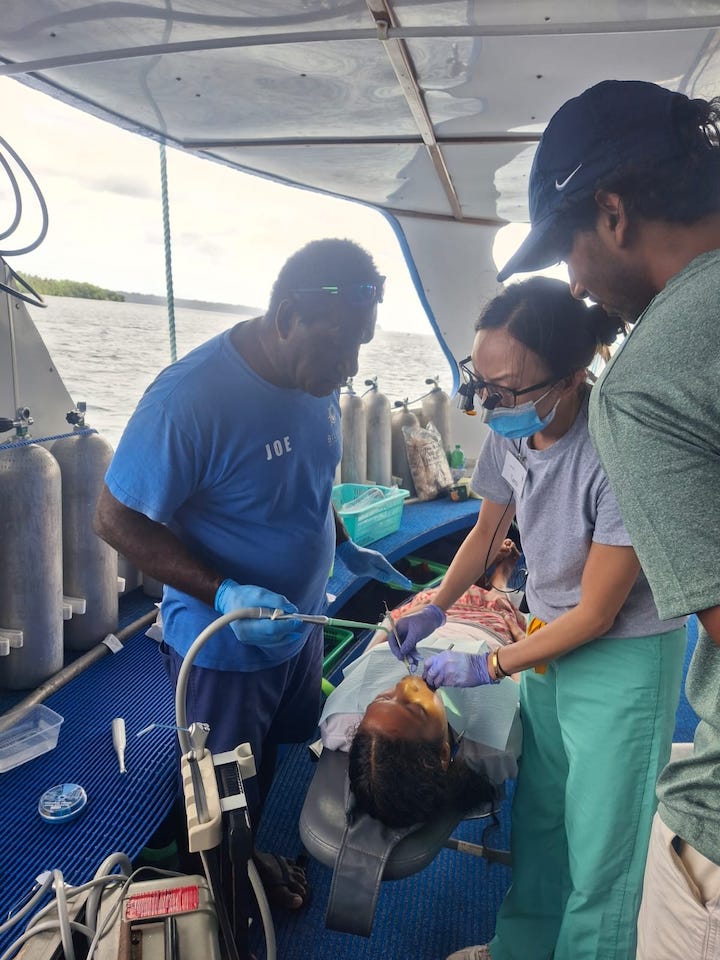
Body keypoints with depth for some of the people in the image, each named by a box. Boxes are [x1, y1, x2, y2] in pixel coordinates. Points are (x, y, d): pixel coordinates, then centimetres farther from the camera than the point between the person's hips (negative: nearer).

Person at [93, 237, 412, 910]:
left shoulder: (316, 380, -7)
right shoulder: (188, 399, -31)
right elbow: (116, 520, -23)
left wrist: (346, 549, 5)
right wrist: (223, 595, -32)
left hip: (298, 622, 7)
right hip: (224, 646, -6)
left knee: (272, 757, 28)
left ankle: (251, 856, 56)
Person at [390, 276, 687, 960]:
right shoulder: (510, 433, -12)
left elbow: (596, 614, -21)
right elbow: (486, 531, 8)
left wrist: (490, 667, -13)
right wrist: (432, 610, 1)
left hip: (623, 656, -6)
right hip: (551, 644, 6)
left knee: (599, 853, 8)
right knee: (536, 816, 22)